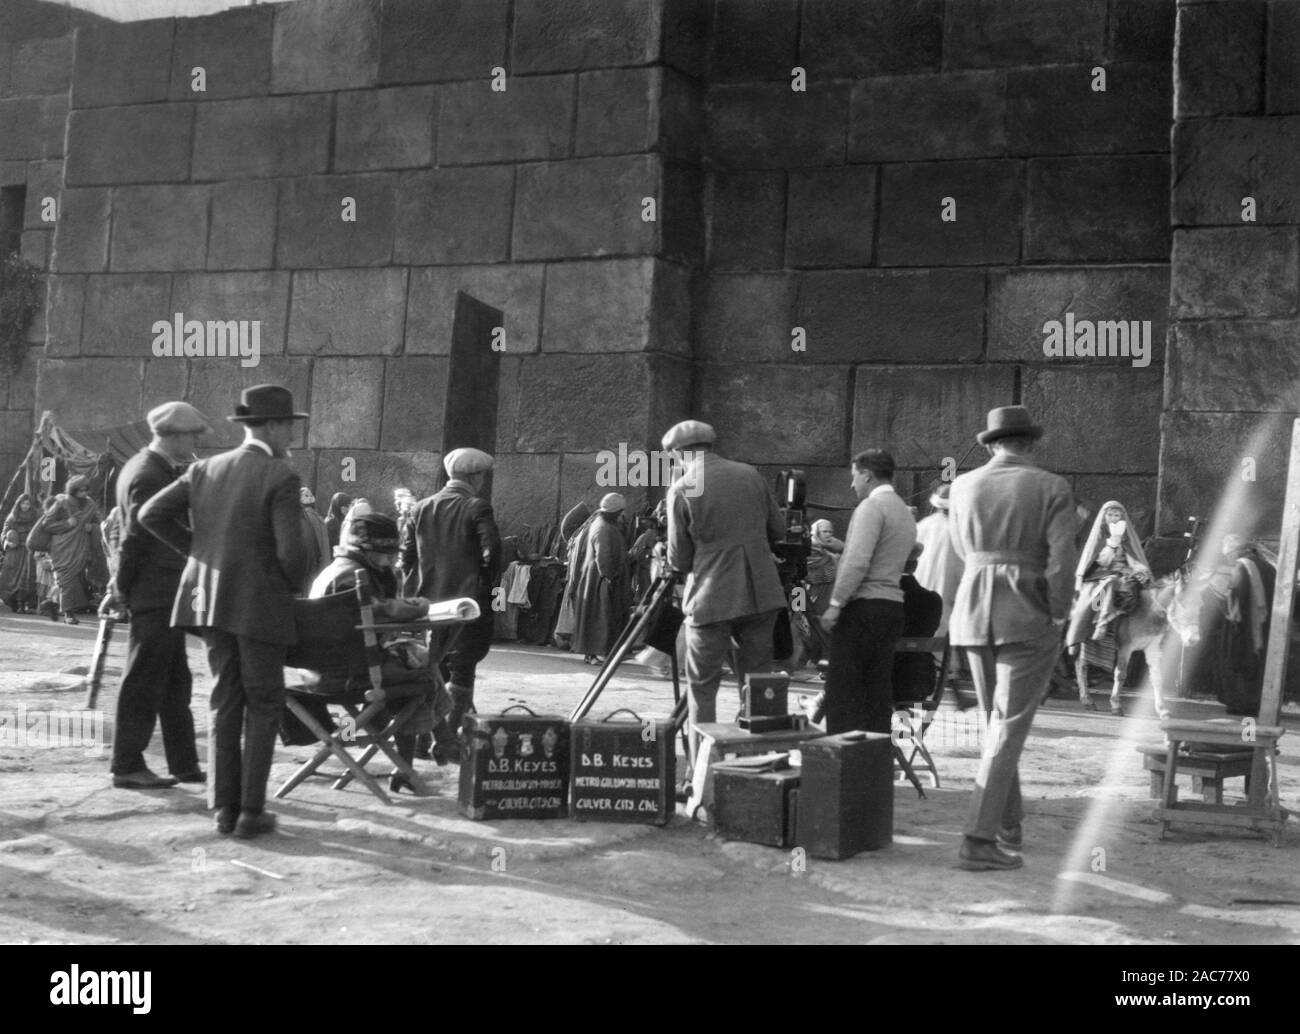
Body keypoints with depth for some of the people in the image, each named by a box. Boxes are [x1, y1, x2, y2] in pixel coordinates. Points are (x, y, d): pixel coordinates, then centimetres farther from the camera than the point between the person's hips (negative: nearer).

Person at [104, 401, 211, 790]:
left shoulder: (156, 469, 13)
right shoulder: (149, 476, -18)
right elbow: (134, 538, -18)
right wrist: (122, 590, -12)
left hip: (164, 596, 10)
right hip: (156, 596, -10)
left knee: (174, 684, 13)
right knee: (144, 682, -2)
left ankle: (184, 763, 19)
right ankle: (127, 766, 6)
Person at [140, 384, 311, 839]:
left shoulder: (206, 469, 7)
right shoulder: (281, 477, -12)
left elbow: (151, 514, 4)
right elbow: (291, 551, -18)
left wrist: (199, 550, 11)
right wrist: (291, 585, 2)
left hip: (209, 598, 6)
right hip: (260, 604, -6)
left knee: (225, 703, 14)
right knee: (263, 707, 5)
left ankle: (225, 807, 16)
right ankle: (251, 812, 5)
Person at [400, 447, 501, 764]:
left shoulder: (422, 508, 8)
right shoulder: (477, 508, -9)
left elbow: (407, 554, 7)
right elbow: (491, 550, -18)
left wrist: (419, 590, 14)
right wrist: (488, 585, -3)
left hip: (429, 600, 5)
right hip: (468, 601, -5)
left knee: (434, 671, 13)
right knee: (461, 670, 1)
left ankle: (438, 738, 15)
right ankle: (448, 741, -2)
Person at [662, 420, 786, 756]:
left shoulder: (682, 489, -6)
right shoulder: (750, 475, 6)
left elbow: (679, 560, -4)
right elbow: (778, 531, 11)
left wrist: (675, 562, 18)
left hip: (711, 599, -4)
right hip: (760, 595, 4)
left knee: (702, 689, 6)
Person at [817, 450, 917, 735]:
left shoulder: (872, 506, -9)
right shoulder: (906, 513, 19)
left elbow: (858, 561, -18)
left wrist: (835, 604, -16)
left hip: (863, 605, -9)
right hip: (893, 604, 9)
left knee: (843, 691, -6)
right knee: (879, 691, 9)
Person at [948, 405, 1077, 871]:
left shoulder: (963, 486, 6)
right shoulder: (1052, 488, -5)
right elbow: (1061, 559, -13)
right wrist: (1059, 617, -4)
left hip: (974, 611, 5)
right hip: (1029, 616, -4)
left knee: (997, 720, 19)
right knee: (1009, 726, -4)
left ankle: (1009, 822, 30)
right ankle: (979, 840, -10)